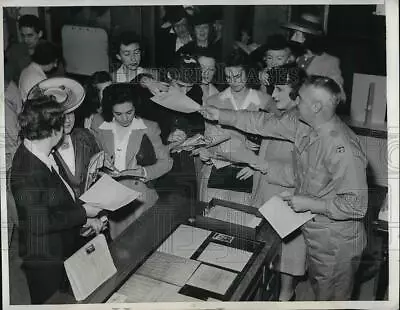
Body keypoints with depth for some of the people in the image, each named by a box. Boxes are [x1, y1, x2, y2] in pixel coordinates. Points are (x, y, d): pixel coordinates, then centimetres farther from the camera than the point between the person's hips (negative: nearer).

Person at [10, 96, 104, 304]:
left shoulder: (43, 155, -2)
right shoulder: (28, 172, -31)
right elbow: (41, 224, -29)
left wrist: (85, 217, 1)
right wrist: (83, 212, -20)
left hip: (62, 251, 9)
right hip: (45, 262, -8)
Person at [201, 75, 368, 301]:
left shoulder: (344, 150, -33)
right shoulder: (303, 125, -8)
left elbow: (356, 205, -30)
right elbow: (265, 123, 1)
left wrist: (309, 204, -24)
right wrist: (220, 115, 1)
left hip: (336, 242, -8)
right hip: (315, 232, 8)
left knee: (332, 298, 16)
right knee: (318, 288, 30)